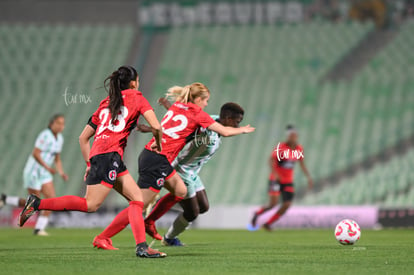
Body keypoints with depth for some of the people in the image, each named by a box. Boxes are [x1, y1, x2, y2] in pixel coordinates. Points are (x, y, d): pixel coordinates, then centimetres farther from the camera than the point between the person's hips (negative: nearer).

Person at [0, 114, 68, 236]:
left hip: (44, 174, 8)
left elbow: (57, 159, 17)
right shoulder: (45, 135, -18)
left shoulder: (59, 138, 8)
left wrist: (62, 173, 2)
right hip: (33, 172, -8)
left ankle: (39, 228, -1)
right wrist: (48, 167, -28)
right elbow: (35, 154, -23)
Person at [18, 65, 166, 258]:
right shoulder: (136, 97, 9)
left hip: (96, 155, 8)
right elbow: (156, 127, -3)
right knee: (90, 204, -15)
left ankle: (141, 247, -6)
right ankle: (37, 204, -16)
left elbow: (83, 138, 25)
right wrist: (158, 143, 17)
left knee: (137, 198, 8)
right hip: (110, 154, -8)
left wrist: (90, 165, 28)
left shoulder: (106, 103, 26)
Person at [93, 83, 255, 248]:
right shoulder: (197, 114, -3)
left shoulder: (176, 106, 14)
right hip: (158, 161, -9)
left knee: (180, 191, 19)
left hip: (148, 153, 9)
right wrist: (242, 130, 19)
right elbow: (225, 132, 2)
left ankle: (149, 222, 22)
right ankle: (103, 237, -6)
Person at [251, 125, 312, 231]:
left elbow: (302, 164, 15)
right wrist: (275, 174, -29)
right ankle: (257, 214, 16)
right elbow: (271, 160, -14)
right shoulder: (281, 147, -12)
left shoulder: (299, 149, 4)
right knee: (273, 203, -15)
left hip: (288, 182, 5)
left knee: (287, 205, -7)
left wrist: (308, 177, 6)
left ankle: (268, 223, 9)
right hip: (276, 179, -5)